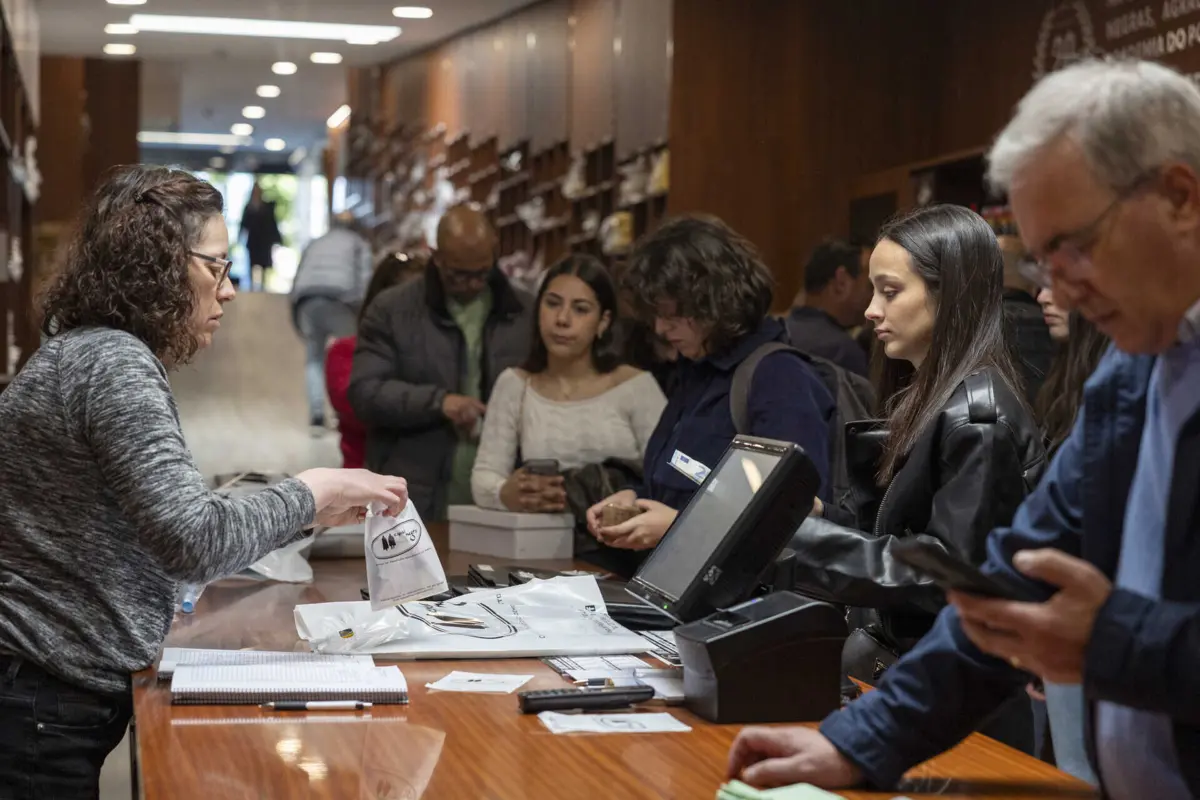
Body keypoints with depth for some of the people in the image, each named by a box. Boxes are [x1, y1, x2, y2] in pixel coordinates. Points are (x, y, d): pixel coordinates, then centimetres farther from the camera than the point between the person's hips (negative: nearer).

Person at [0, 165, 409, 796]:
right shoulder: (113, 363, -16)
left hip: (56, 701, 10)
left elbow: (164, 524, 15)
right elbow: (196, 544, -24)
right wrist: (310, 493, -11)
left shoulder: (86, 351, 16)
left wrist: (304, 511, 10)